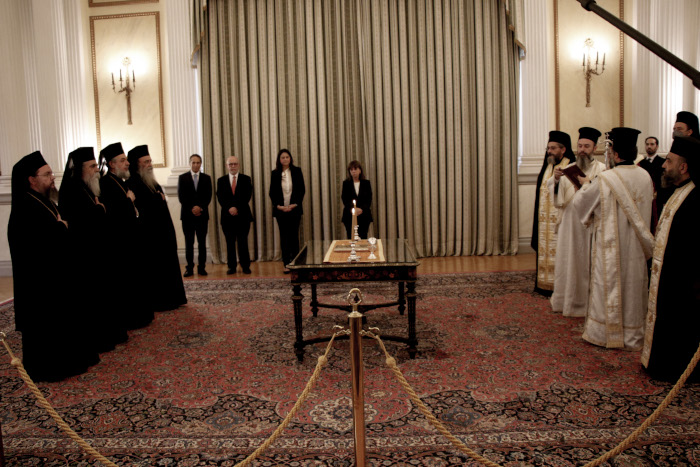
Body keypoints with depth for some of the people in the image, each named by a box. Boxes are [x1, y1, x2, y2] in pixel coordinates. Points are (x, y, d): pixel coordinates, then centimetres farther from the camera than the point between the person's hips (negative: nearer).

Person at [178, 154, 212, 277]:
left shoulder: (206, 178, 9)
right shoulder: (182, 178, 6)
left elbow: (208, 196, 3)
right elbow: (181, 196, 0)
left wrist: (200, 207, -12)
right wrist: (192, 208, -10)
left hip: (202, 214, 1)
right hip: (187, 214, -1)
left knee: (202, 242, 1)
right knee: (189, 243, 1)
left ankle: (202, 267, 5)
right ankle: (189, 268, 4)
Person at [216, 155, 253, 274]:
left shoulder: (246, 179, 7)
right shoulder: (221, 181, 10)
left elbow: (247, 196, -3)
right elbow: (220, 197, 2)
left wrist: (237, 208, -13)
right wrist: (229, 208, -13)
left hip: (243, 215, -1)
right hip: (227, 216, 1)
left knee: (243, 242, 0)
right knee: (230, 242, 4)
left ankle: (245, 266, 7)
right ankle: (232, 266, 10)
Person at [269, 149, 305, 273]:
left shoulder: (297, 171, 3)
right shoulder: (275, 174, 4)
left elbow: (302, 189, 2)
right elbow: (272, 192, 5)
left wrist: (295, 204, -9)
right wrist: (278, 206, -8)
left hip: (294, 208, 0)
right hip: (280, 209, 0)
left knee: (294, 235, 2)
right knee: (284, 237, 2)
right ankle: (286, 264, 4)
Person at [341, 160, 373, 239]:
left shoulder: (366, 183, 7)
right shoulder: (346, 183, 7)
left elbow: (369, 199, 1)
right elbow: (344, 199, 0)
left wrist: (361, 209, -15)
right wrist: (351, 209, -16)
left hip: (364, 215, 0)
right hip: (349, 216, 0)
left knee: (363, 237, -2)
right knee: (351, 237, -2)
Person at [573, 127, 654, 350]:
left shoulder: (605, 179, -18)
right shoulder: (645, 177, -2)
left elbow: (581, 202, -6)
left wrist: (585, 185, 15)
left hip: (612, 244, -5)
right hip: (636, 246, 5)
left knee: (608, 285, 6)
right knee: (633, 284, 15)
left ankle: (605, 332, 15)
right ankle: (633, 334, 26)